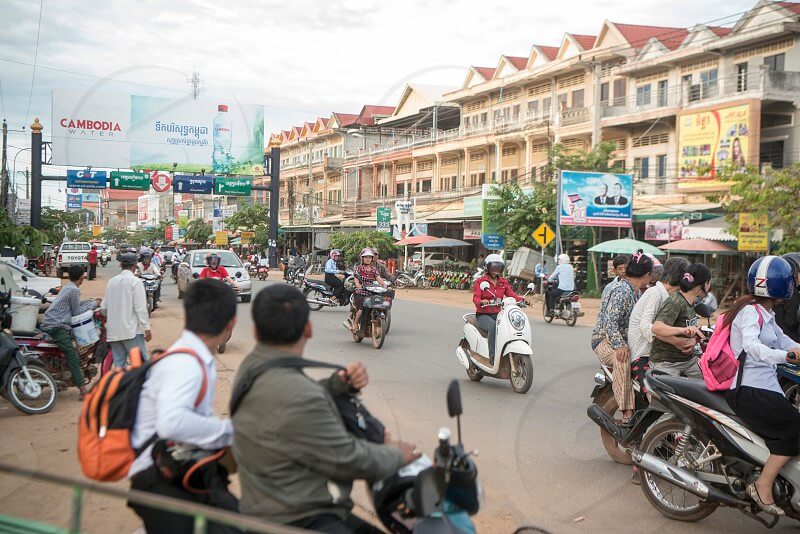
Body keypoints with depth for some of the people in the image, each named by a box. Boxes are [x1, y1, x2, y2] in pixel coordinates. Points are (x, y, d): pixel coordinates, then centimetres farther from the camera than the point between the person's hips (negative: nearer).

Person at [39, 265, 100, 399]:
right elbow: (77, 312, -6)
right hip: (57, 326, -11)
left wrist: (91, 301, 25)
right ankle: (83, 391, -22)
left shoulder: (67, 287, 19)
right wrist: (93, 304, 5)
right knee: (72, 356, -16)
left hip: (48, 324, 11)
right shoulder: (74, 290, -10)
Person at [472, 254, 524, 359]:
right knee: (493, 326, -36)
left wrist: (521, 299, -18)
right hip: (483, 315, -4)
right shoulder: (480, 281, 0)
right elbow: (475, 298, -13)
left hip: (497, 314, 4)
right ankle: (492, 355, -35)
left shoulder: (503, 282, 14)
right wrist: (481, 301, -36)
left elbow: (511, 294, 2)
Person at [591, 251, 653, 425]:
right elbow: (610, 323, -26)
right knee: (623, 359, -37)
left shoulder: (636, 292, 13)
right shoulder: (622, 292, -17)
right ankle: (627, 412, -39)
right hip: (605, 340, -10)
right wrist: (620, 346, -35)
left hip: (625, 340, 10)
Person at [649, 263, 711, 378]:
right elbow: (656, 328, -35)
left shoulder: (691, 302, 8)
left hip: (688, 359, 8)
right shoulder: (675, 303, -19)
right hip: (666, 363, -8)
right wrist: (683, 330, -47)